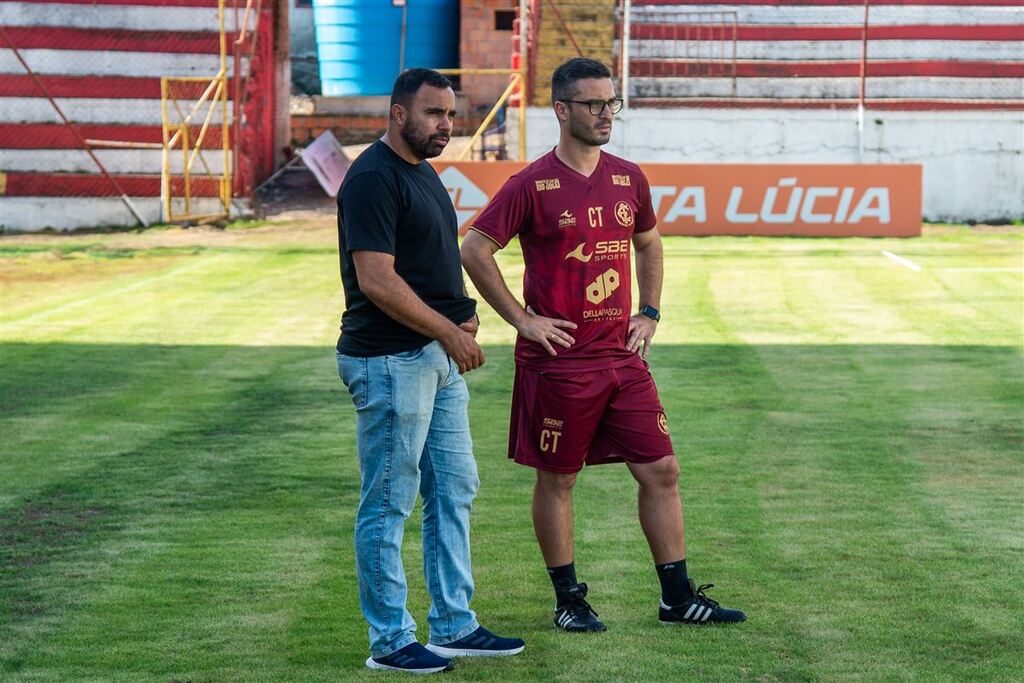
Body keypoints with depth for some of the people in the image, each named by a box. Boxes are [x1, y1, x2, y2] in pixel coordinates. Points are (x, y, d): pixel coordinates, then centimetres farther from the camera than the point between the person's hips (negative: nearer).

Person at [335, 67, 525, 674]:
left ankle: (454, 626, 21)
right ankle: (390, 641, 3)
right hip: (390, 362, -10)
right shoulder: (373, 179, -15)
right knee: (388, 504, -3)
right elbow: (376, 280, -21)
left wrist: (465, 311, 7)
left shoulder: (423, 171, 16)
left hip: (438, 358, 10)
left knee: (454, 492, 13)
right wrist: (450, 331, -17)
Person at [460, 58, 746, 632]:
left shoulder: (629, 179, 8)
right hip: (558, 361, -5)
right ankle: (569, 601, 16)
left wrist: (649, 313, 15)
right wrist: (522, 319, -8)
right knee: (557, 480, 5)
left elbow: (649, 243, 25)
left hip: (623, 356, 5)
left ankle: (678, 597, 11)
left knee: (661, 471, 3)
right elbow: (476, 251, -7)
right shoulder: (533, 185, -9)